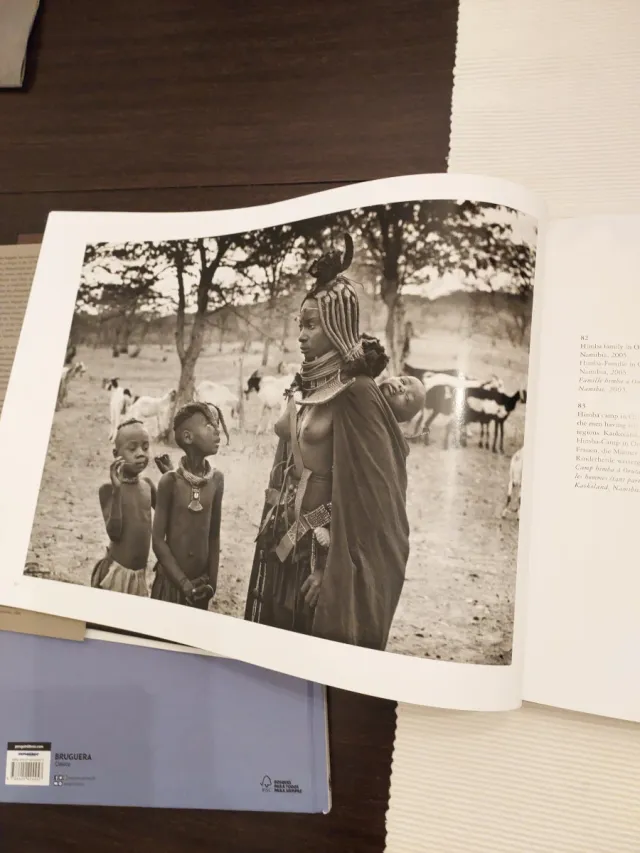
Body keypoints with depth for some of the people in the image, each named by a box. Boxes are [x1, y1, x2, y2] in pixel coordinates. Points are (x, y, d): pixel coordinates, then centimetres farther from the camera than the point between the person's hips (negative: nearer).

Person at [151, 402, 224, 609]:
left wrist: (212, 581, 1)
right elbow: (158, 541, -10)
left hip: (201, 583, 3)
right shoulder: (171, 480, -13)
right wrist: (184, 583, -11)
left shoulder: (216, 479, -2)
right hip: (171, 580, -3)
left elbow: (214, 537, 4)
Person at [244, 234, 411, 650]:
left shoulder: (356, 392, -17)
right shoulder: (305, 387, 8)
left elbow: (370, 486, -18)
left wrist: (337, 563, -17)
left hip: (326, 540, -8)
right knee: (280, 631, 18)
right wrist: (274, 524, 15)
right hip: (286, 535, 8)